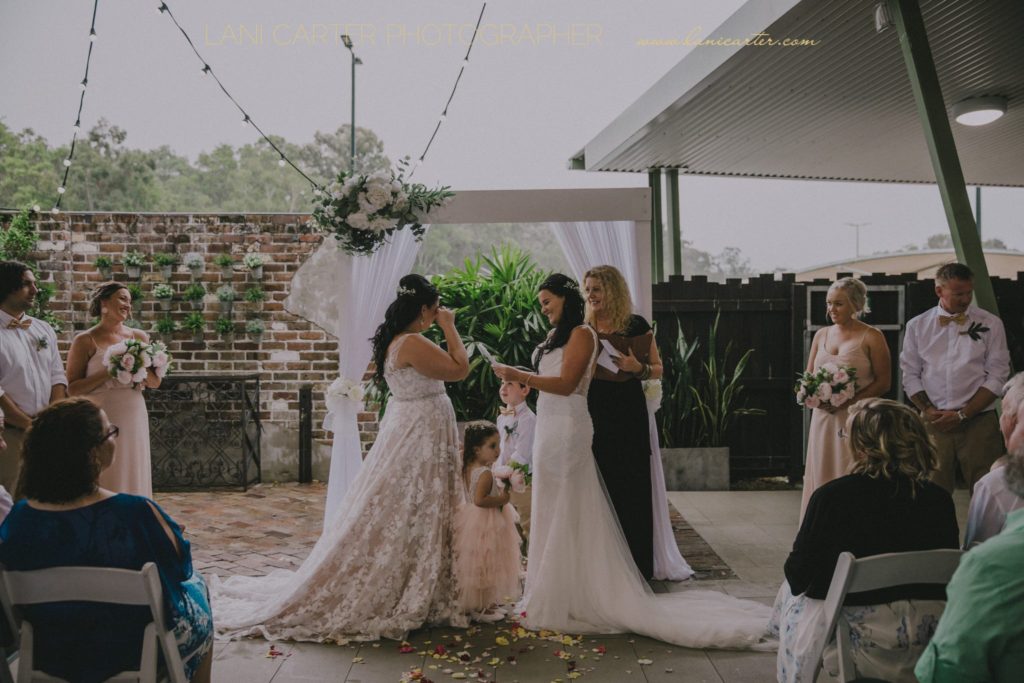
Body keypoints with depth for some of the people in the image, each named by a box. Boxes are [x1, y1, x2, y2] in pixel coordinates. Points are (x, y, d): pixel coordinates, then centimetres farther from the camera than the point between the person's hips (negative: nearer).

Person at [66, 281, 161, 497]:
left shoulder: (139, 337, 9)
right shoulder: (86, 341, -3)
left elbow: (155, 382, 11)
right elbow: (72, 389, -7)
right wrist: (108, 373, -16)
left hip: (135, 419, 4)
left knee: (133, 479, 8)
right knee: (103, 483, 1)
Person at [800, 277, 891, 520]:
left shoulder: (871, 337, -3)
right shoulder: (821, 335, 12)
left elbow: (883, 382, -6)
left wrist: (848, 401, -16)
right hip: (823, 419, 5)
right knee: (821, 479, 7)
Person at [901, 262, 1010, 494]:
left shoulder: (990, 324, 5)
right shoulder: (917, 326, 8)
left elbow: (997, 377, 0)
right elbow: (910, 375, 9)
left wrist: (962, 414, -8)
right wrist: (928, 410, -6)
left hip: (978, 422, -1)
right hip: (934, 423, 1)